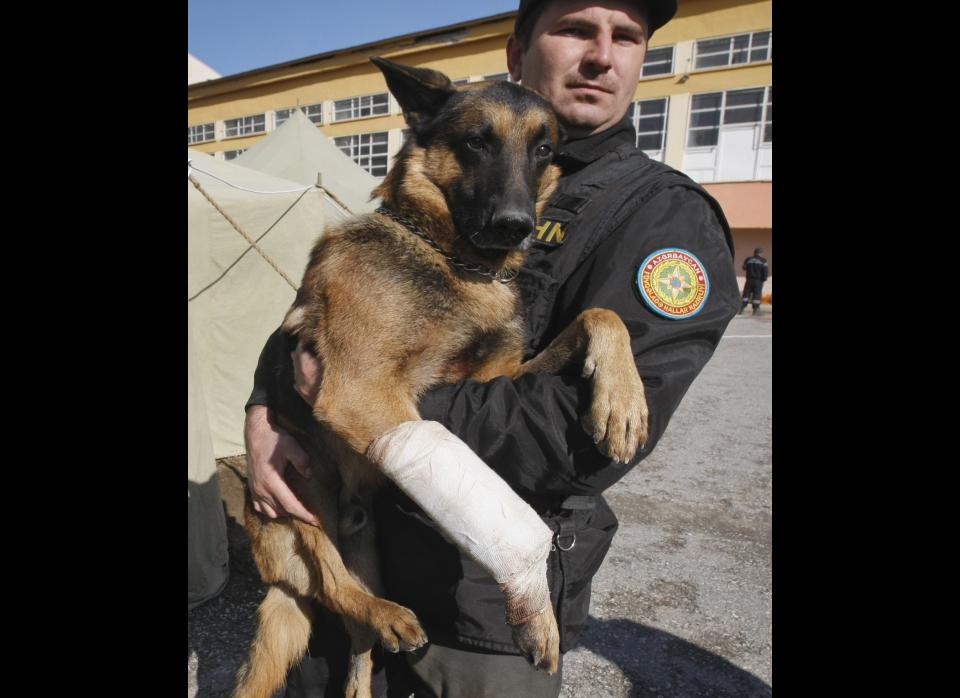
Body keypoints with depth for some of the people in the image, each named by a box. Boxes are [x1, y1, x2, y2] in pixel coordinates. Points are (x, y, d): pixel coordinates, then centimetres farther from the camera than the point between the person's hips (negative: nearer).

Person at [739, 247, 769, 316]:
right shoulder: (763, 261, -5)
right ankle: (756, 310, 1)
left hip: (749, 280, 2)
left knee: (746, 295, 6)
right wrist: (763, 278, 2)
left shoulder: (748, 260, 2)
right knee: (757, 295, 2)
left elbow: (744, 268, 14)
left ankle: (740, 309, -1)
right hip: (758, 281, -2)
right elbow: (766, 271, -9)